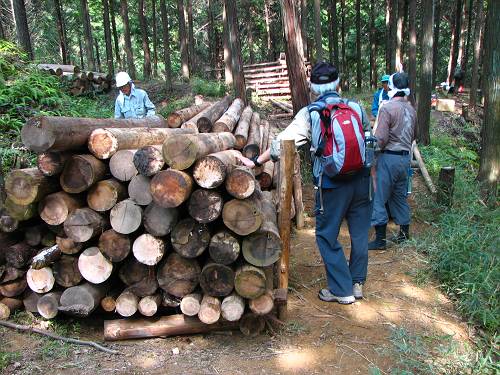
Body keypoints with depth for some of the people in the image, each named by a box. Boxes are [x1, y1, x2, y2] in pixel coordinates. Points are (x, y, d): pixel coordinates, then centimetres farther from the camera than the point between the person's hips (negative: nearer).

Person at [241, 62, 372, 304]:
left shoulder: (309, 114, -6)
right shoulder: (356, 108, 4)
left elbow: (282, 143, -10)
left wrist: (256, 162, -2)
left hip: (332, 184, -4)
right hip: (361, 179, 5)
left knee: (327, 236, 9)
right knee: (360, 232, 16)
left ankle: (342, 290, 15)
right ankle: (357, 283, 30)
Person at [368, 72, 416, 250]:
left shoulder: (387, 108, -14)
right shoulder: (411, 109, 10)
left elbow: (381, 138, -18)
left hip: (389, 158, -8)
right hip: (405, 157, 8)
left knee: (379, 198, -2)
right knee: (400, 196, 18)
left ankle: (380, 239, 1)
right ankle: (404, 234, 27)